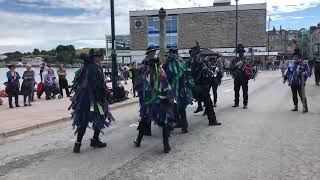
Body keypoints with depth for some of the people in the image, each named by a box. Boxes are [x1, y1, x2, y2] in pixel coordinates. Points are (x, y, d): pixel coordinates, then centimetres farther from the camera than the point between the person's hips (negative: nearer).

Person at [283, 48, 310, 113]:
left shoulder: (303, 64, -9)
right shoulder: (291, 65, 8)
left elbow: (308, 71, -14)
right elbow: (288, 72, 17)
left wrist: (304, 73, -34)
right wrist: (285, 78, 13)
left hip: (300, 83, -6)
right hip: (293, 83, 6)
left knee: (302, 95, -3)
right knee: (294, 95, 14)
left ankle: (305, 107, 6)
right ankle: (295, 106, 27)